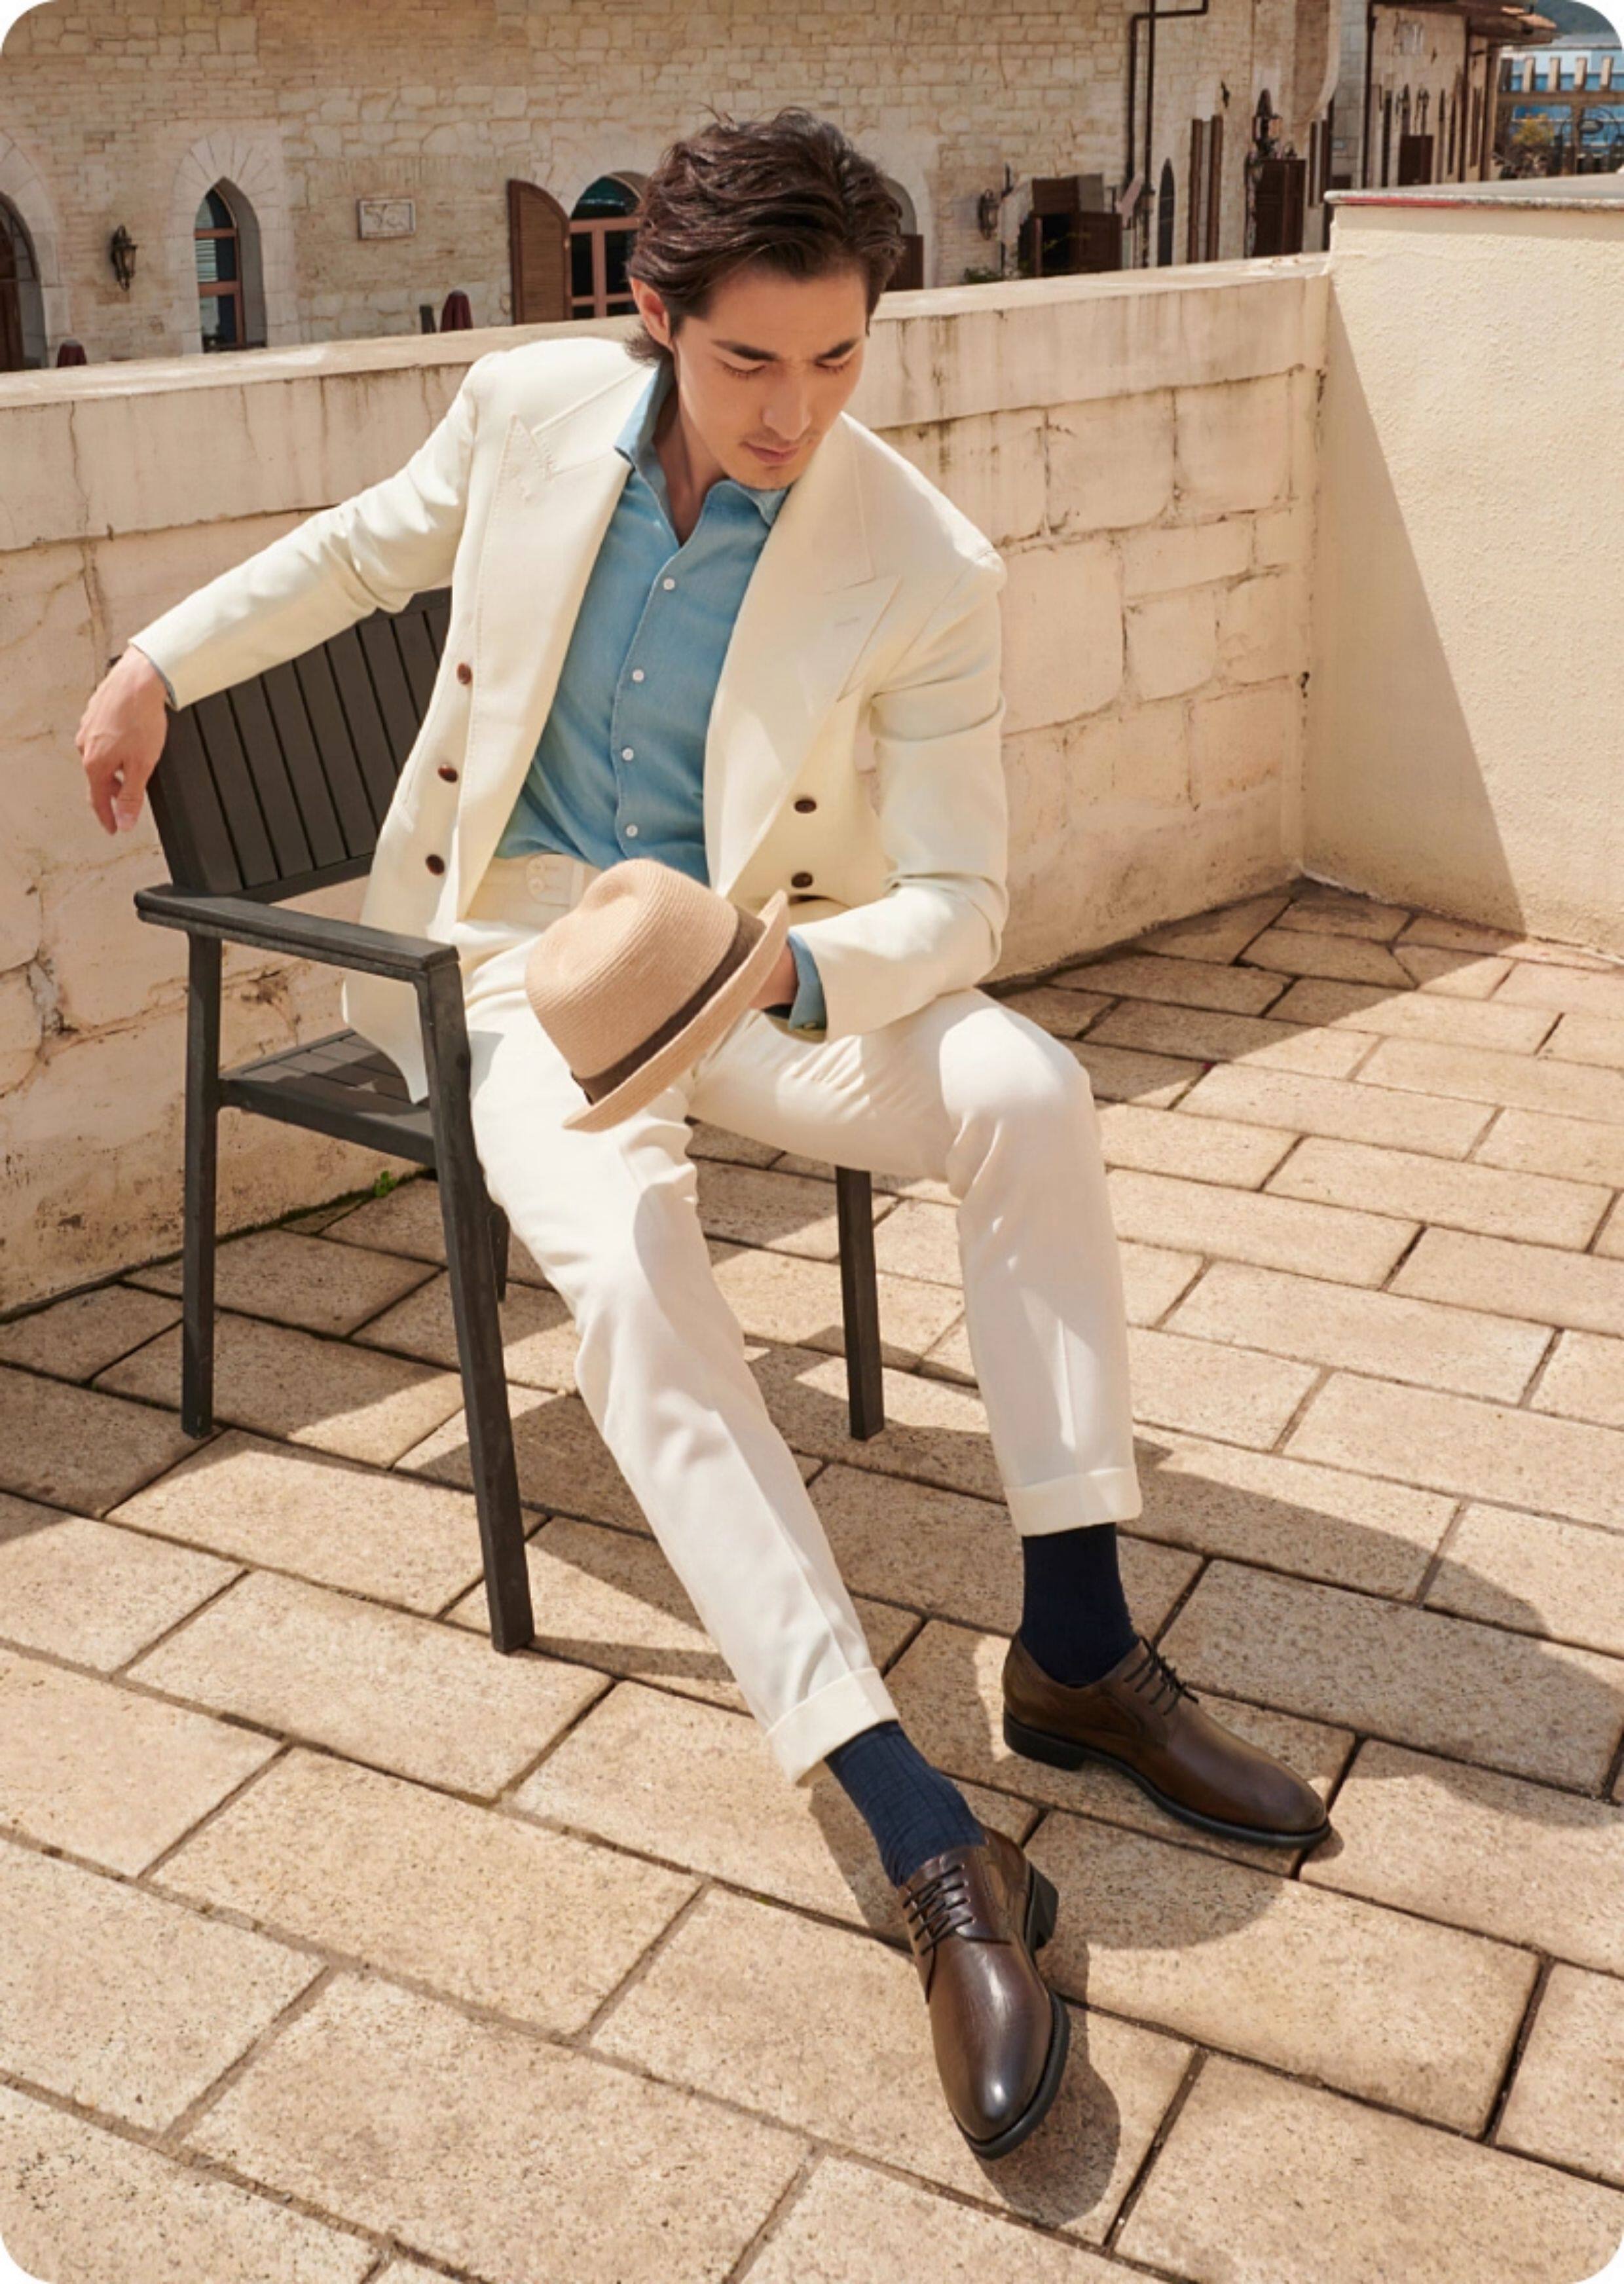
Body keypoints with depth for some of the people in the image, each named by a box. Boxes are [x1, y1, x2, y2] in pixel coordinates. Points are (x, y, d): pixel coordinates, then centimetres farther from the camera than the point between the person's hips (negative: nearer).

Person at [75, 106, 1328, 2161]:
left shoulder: (928, 572, -14)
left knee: (1028, 1090, -29)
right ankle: (930, 1844, -38)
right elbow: (374, 544, 16)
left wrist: (788, 974, -32)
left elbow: (956, 900, -13)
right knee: (627, 1250, -32)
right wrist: (162, 659, 18)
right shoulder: (530, 406, -6)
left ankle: (1078, 1646, -16)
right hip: (516, 951, 0)